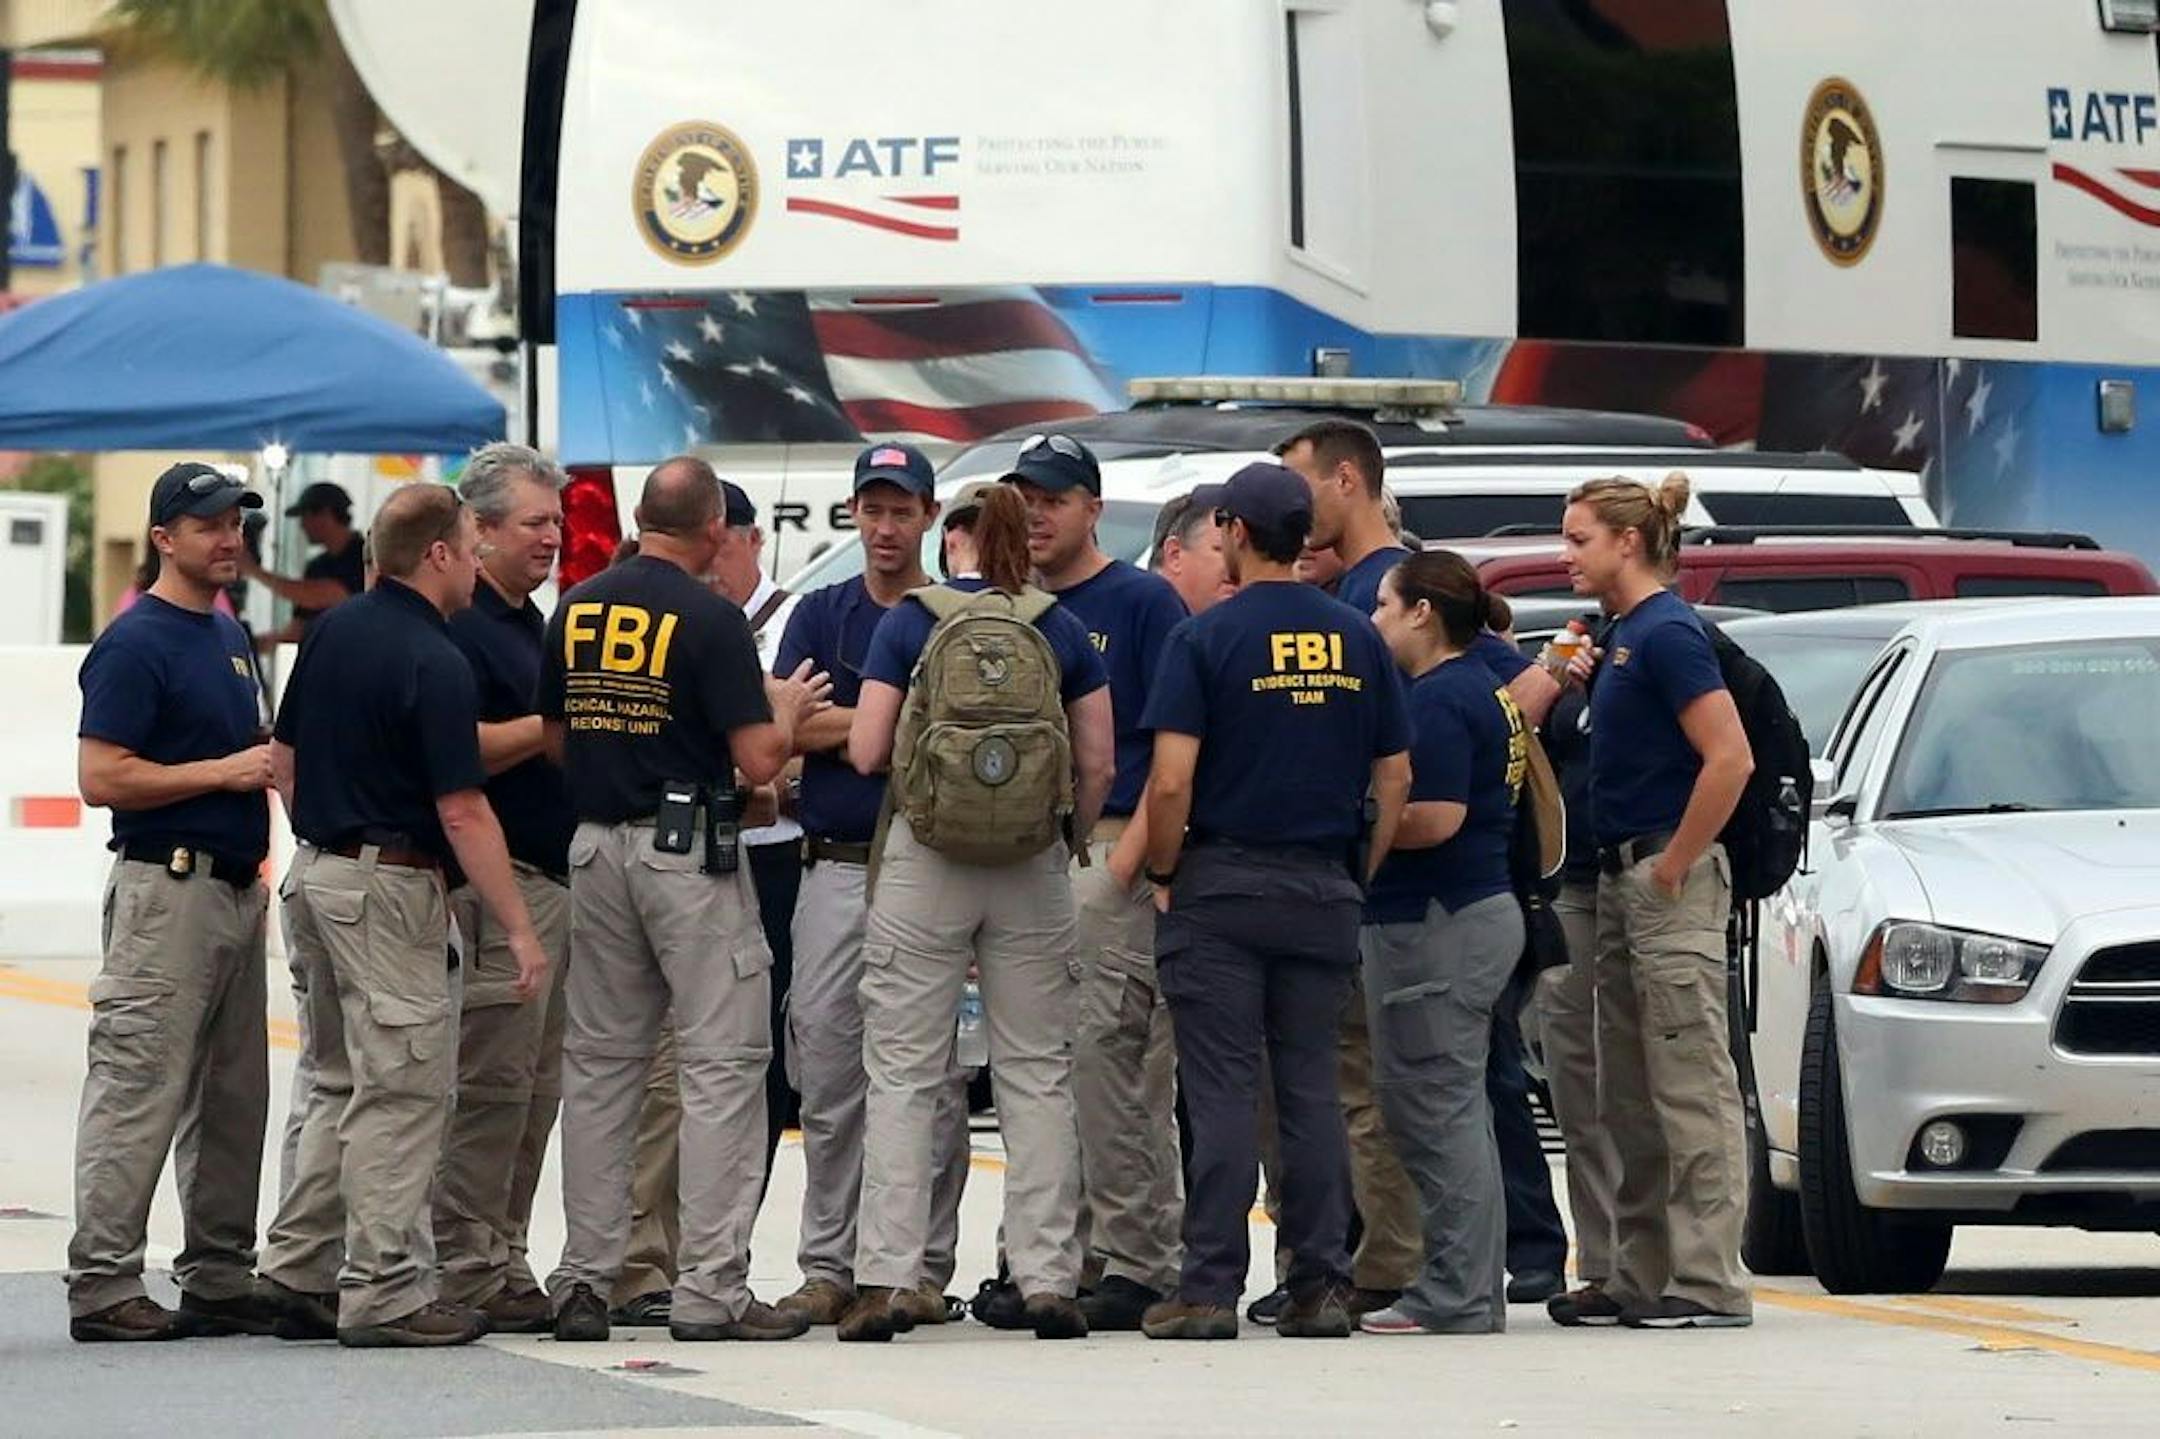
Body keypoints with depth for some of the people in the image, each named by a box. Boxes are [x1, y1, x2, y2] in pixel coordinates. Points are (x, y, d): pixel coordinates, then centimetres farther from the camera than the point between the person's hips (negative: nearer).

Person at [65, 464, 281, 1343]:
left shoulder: (231, 638, 17)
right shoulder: (135, 645, -10)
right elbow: (103, 777, -17)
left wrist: (271, 762, 11)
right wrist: (227, 772, -17)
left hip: (236, 888, 9)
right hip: (167, 887, -9)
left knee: (232, 1101, 11)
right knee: (140, 1092, -10)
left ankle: (220, 1279, 17)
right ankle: (103, 1286, -9)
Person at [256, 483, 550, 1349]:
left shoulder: (332, 632, 8)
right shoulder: (434, 665, -16)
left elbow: (285, 758, 15)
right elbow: (462, 812, -19)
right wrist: (518, 929, -15)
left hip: (317, 875, 9)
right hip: (391, 887, -9)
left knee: (342, 1084, 17)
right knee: (402, 1093, -3)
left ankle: (299, 1274, 18)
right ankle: (385, 1294, -2)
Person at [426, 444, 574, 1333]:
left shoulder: (533, 625, 21)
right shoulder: (458, 625, -10)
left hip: (554, 878, 10)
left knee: (535, 1088, 10)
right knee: (490, 1083, -10)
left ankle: (502, 1263, 14)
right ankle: (466, 1269, -8)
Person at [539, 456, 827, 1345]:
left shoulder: (577, 610, 6)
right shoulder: (710, 618, -12)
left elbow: (555, 738, 14)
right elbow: (758, 761, -13)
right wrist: (790, 707, 7)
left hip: (595, 846, 6)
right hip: (688, 852, -6)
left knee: (599, 1063, 11)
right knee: (722, 1063, -1)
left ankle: (583, 1279, 10)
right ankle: (710, 1288, -5)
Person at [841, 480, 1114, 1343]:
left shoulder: (910, 622, -1)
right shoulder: (1061, 630, 4)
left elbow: (866, 752, -4)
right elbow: (1100, 765, 1)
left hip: (923, 859, -1)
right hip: (1033, 870, 1)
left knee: (903, 1075, 2)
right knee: (1038, 1075, 7)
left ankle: (884, 1280, -4)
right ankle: (1047, 1278, 4)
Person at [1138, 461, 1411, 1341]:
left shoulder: (1207, 638, -8)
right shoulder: (1357, 640, 6)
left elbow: (1172, 778, -14)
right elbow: (1395, 776, 9)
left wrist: (1162, 873, -1)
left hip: (1222, 885, -4)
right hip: (1323, 889, 4)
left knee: (1223, 1093, -3)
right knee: (1313, 1089, 7)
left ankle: (1210, 1289, -4)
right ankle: (1321, 1286, 6)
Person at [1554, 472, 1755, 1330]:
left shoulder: (1666, 633, -14)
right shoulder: (1624, 634, 15)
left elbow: (1730, 760, -22)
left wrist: (1675, 865, -18)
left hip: (1670, 882, -10)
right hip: (1621, 877, 10)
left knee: (1691, 1088, -8)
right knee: (1630, 1099, 11)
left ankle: (1709, 1283, -8)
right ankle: (1642, 1278, 16)